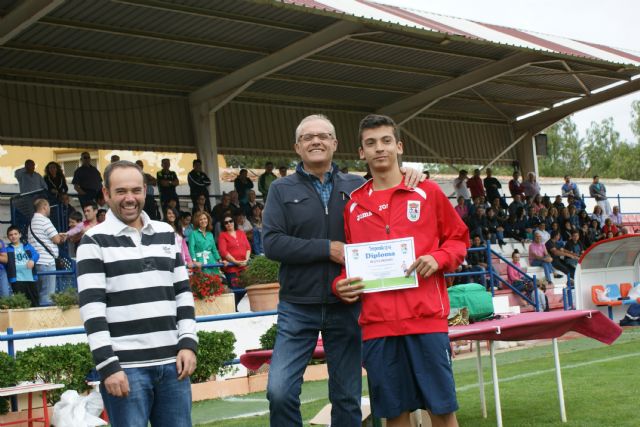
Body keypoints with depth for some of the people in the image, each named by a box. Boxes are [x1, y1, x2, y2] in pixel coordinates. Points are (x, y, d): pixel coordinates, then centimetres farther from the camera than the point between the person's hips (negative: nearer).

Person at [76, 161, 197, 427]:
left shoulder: (167, 234, 14)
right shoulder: (95, 241, -1)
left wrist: (188, 343, 4)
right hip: (125, 367, -4)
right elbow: (92, 307, -8)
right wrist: (107, 365, -15)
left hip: (172, 363, 4)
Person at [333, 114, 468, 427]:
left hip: (426, 316, -2)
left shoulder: (428, 192, 6)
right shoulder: (353, 205, 11)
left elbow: (458, 238, 10)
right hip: (376, 322, 2)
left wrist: (438, 258, -9)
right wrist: (340, 284, -4)